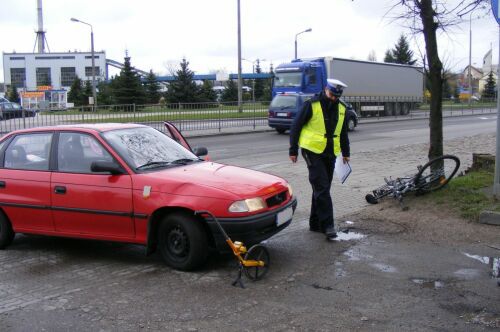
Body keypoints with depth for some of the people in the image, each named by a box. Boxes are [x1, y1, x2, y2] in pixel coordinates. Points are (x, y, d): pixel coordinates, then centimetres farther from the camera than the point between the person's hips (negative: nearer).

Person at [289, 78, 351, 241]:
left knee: (322, 188, 10)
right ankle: (327, 225, -10)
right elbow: (296, 126, -5)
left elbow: (343, 132, 19)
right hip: (313, 151, -6)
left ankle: (315, 223, 19)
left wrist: (346, 153, 19)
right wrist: (293, 150, -5)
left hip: (330, 154, 6)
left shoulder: (341, 109, 8)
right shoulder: (312, 105, -10)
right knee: (322, 188, -12)